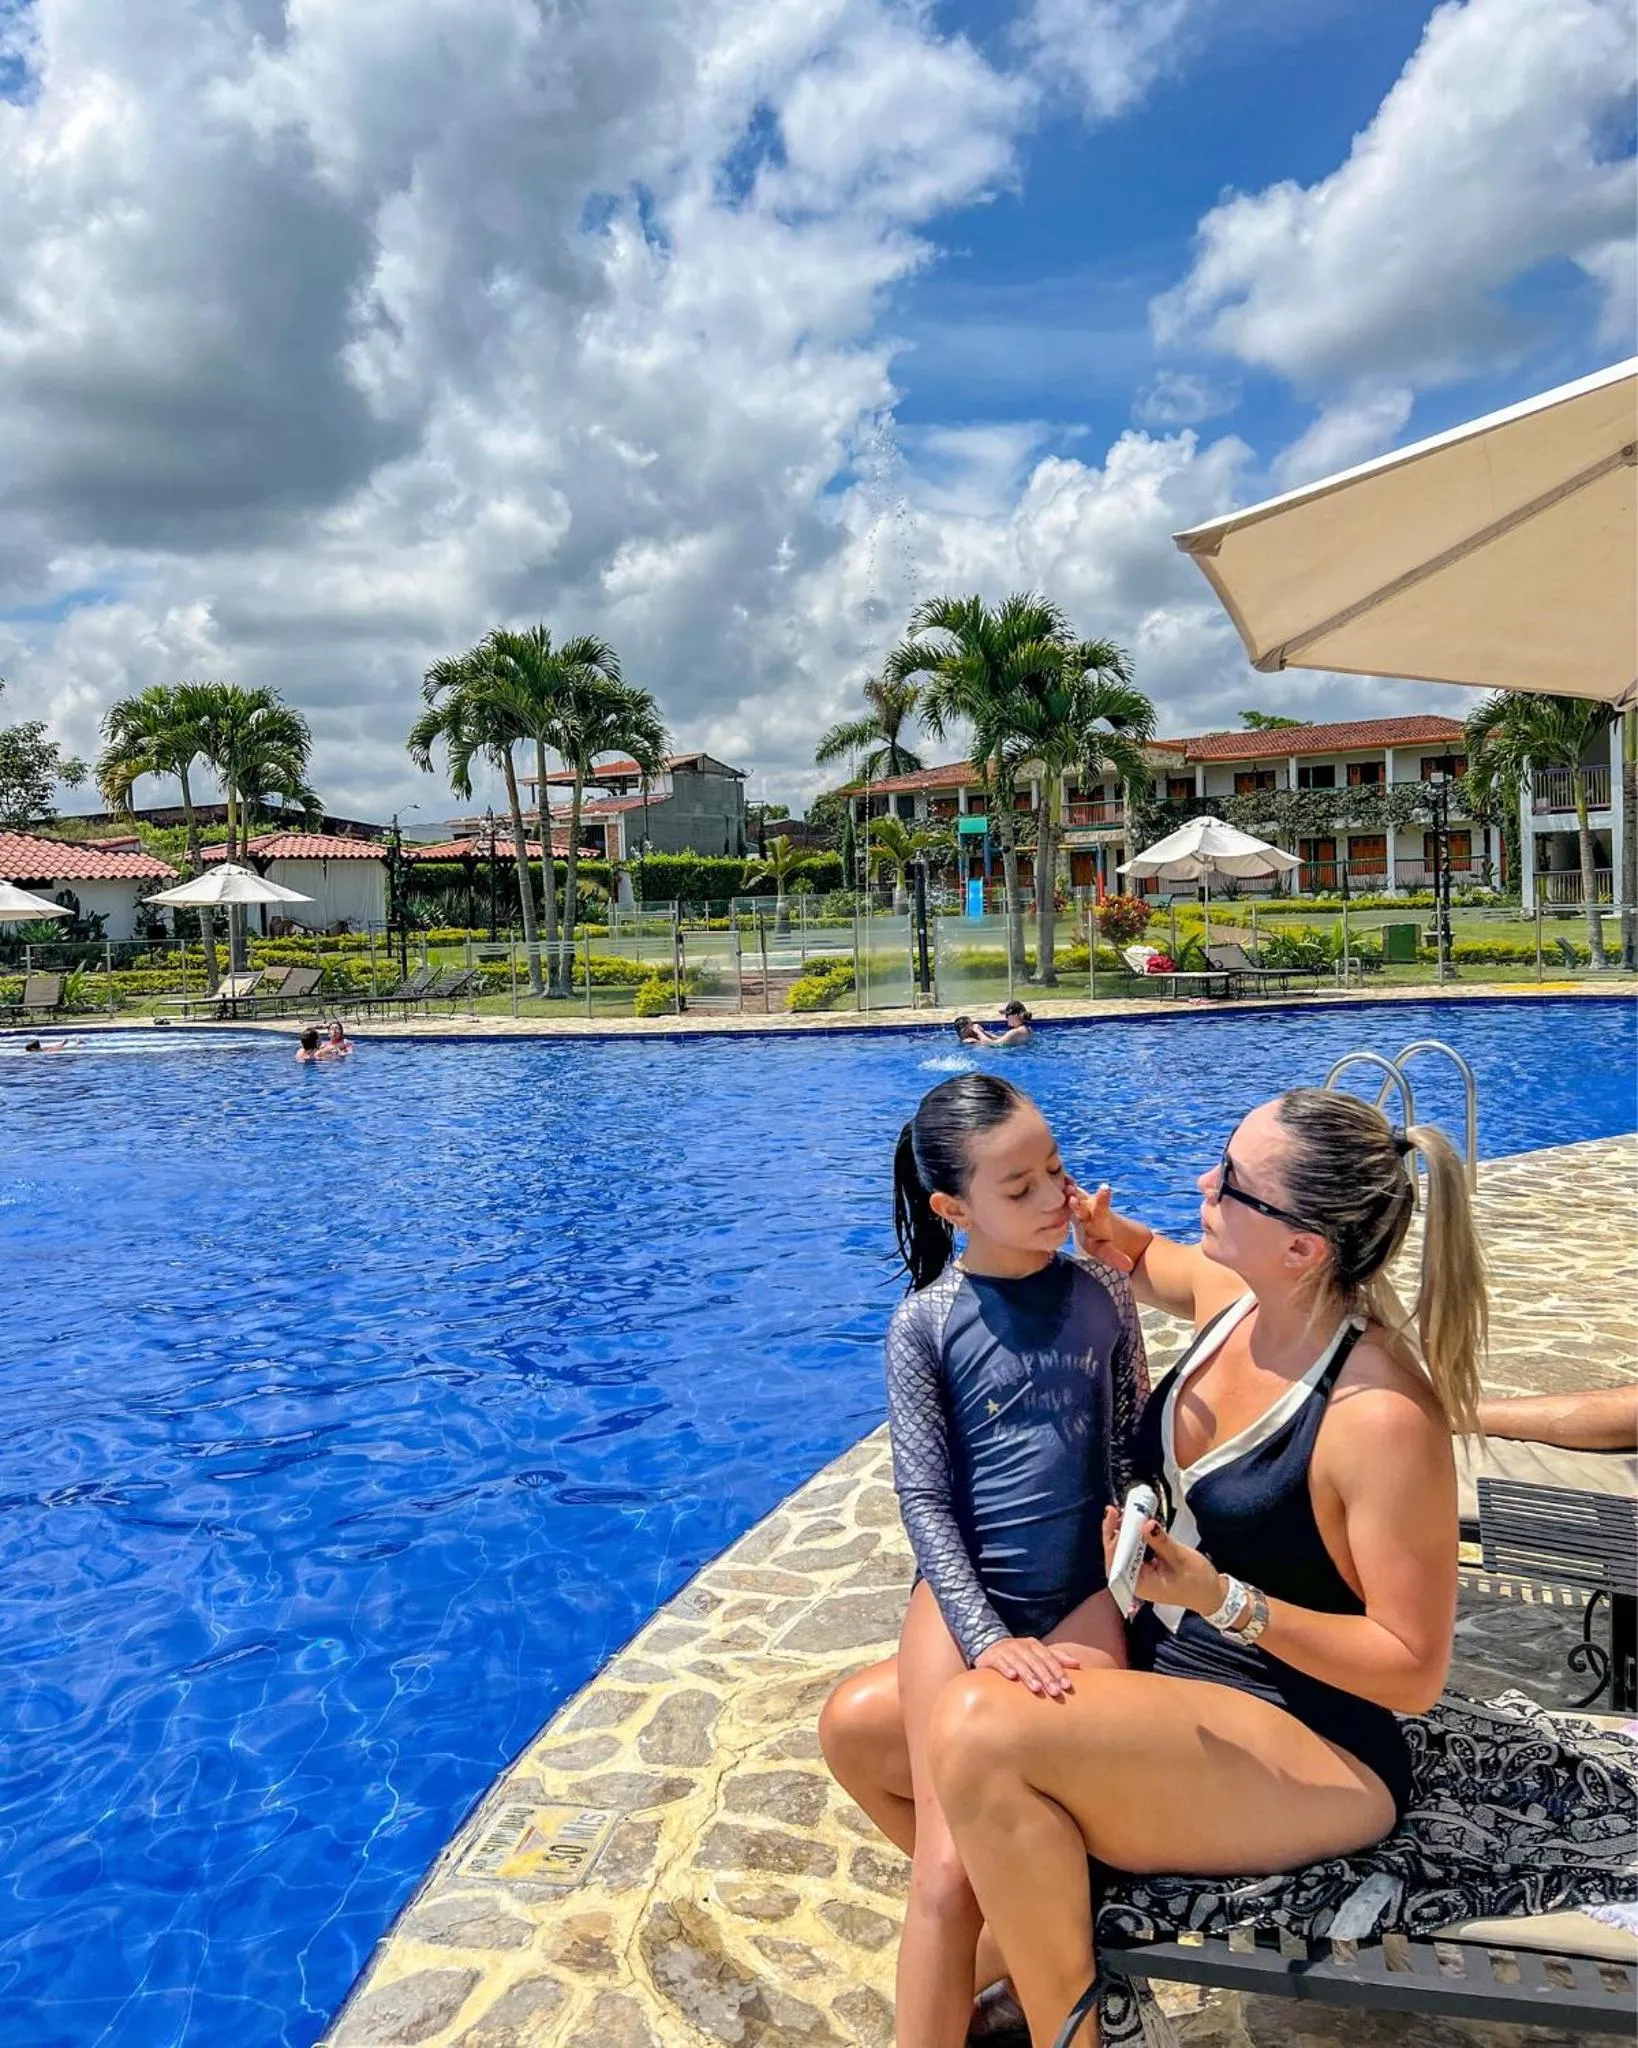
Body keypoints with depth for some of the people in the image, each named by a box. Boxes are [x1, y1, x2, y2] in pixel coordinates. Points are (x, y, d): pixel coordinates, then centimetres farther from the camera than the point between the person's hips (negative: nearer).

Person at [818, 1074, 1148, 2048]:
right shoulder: (927, 1325, -7)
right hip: (969, 1598, -1)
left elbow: (1133, 1450, 8)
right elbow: (924, 1499, -7)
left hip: (1086, 1599, 1)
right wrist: (989, 1640, -16)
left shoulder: (1104, 1292, 0)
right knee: (949, 1874, -13)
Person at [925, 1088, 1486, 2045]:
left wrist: (1224, 1600, -29)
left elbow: (1415, 1671, -17)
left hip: (1311, 1752, -8)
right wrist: (1095, 1222, -1)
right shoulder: (1229, 1293, -4)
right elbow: (1145, 1255, 22)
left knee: (982, 1731, -33)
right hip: (1163, 1674, 8)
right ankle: (1019, 1914, 22)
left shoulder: (1382, 1416, -25)